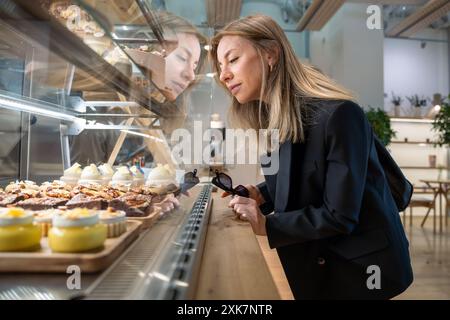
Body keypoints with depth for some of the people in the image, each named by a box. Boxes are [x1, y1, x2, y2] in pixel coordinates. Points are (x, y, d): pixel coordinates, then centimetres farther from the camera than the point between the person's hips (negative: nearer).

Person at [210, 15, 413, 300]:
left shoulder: (338, 115, -28)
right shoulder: (272, 120, -2)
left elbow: (340, 216, -25)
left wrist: (267, 225, -22)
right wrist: (260, 194, -8)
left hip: (362, 264, -6)